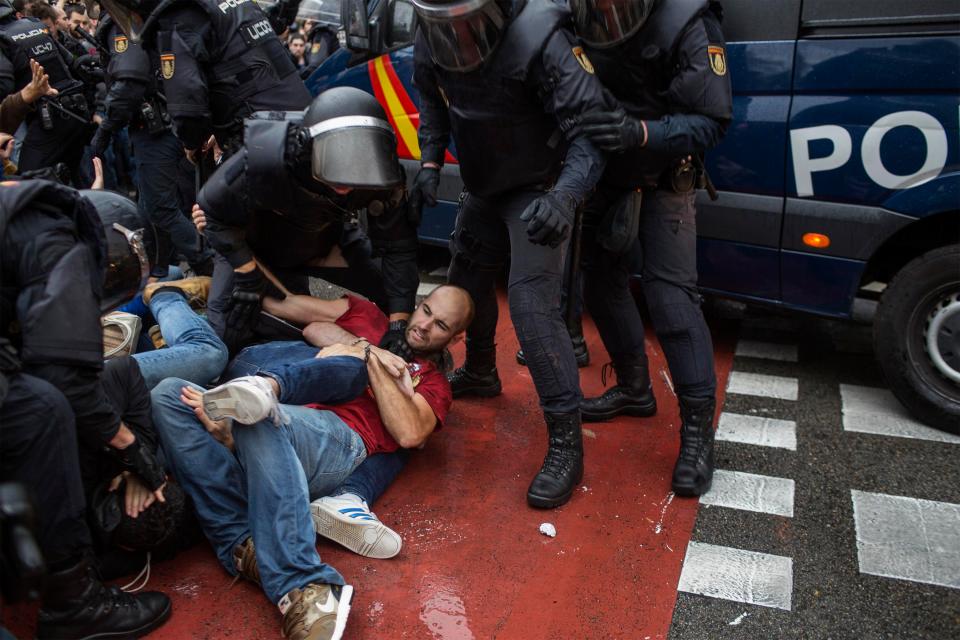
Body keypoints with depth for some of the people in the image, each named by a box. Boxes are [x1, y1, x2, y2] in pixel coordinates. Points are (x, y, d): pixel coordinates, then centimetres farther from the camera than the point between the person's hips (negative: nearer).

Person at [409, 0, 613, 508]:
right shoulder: (429, 45, -11)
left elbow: (590, 128, -32)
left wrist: (563, 197, -48)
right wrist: (429, 163, -2)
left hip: (538, 191, -7)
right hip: (484, 187, 7)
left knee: (532, 305, -17)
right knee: (467, 279, 20)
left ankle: (566, 444, -9)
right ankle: (480, 372, 47)